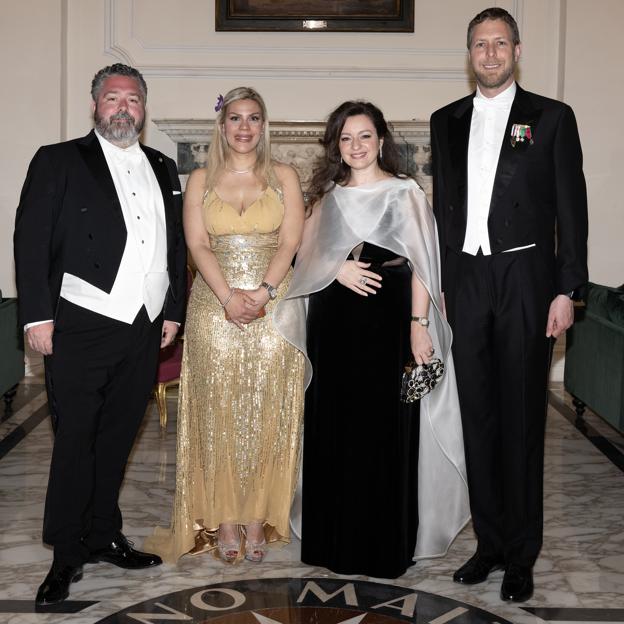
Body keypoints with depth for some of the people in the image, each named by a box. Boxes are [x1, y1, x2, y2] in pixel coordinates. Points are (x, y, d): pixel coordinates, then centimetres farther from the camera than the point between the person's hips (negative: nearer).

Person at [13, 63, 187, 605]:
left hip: (145, 331, 5)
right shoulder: (58, 161, 2)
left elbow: (177, 246, 17)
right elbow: (31, 240, -4)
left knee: (117, 438, 14)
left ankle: (103, 535, 28)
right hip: (80, 330, -4)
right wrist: (38, 315, -11)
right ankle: (67, 554, 13)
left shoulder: (163, 169, 15)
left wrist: (173, 311, 11)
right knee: (75, 440, 1)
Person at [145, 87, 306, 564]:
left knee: (266, 412, -2)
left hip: (274, 305, 0)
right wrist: (229, 296, -14)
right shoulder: (201, 180, 11)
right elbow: (198, 245, 0)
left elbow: (290, 242, 0)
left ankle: (258, 520, 7)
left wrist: (263, 292, -15)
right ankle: (223, 520, 7)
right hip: (214, 305, 1)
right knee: (218, 412, -1)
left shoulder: (284, 177, 9)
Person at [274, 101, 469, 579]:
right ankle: (335, 536, 20)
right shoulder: (329, 196, 14)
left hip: (387, 320, -4)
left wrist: (418, 324, -15)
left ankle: (387, 544, 11)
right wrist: (336, 269, -9)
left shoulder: (405, 193, 0)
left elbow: (421, 265, -5)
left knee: (385, 426, -2)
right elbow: (308, 255, 11)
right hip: (334, 322, 4)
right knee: (334, 425, 7)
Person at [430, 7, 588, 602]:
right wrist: (440, 284, 9)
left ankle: (521, 554, 12)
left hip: (525, 281, -3)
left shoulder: (552, 118, 2)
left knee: (522, 419, 0)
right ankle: (489, 541, 20)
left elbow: (571, 209, -1)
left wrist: (566, 291, -7)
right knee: (478, 418, 8)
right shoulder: (446, 122, 13)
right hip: (466, 282, 4)